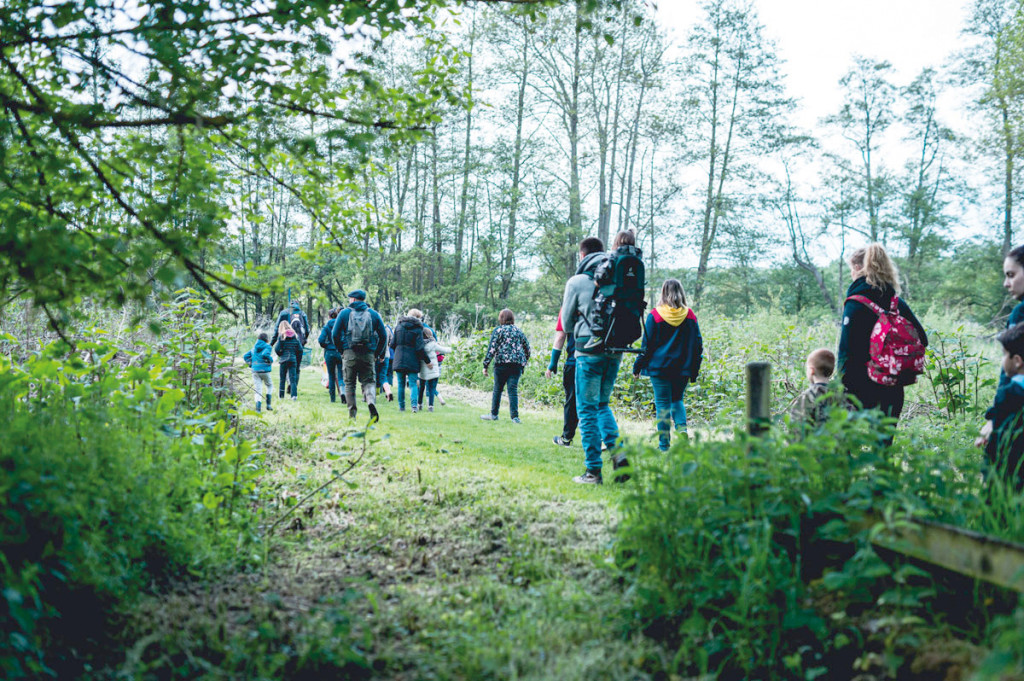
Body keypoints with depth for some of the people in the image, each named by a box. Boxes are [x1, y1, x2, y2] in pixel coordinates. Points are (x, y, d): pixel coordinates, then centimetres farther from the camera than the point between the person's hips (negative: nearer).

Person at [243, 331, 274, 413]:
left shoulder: (254, 348, 17)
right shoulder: (267, 347, -2)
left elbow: (246, 356, 14)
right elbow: (265, 354, -21)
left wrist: (251, 364, 17)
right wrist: (271, 360, -5)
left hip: (255, 371, 4)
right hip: (264, 370, -4)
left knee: (258, 390, 4)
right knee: (269, 386, 18)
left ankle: (258, 407, -11)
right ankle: (268, 404, 7)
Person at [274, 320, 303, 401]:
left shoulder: (282, 336, -3)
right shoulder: (295, 336, 5)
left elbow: (277, 349, -10)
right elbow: (300, 349, 3)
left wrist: (280, 354, 10)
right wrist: (298, 360, 13)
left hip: (284, 359, -2)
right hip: (293, 359, 2)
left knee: (282, 378, 11)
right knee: (293, 378, 0)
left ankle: (281, 395, 17)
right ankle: (294, 394, -15)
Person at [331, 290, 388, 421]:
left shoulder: (344, 313, 4)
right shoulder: (373, 314, 8)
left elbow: (335, 334, 1)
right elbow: (383, 335, 6)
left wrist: (341, 350, 12)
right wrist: (377, 354, 13)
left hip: (349, 353, -1)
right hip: (368, 354, 1)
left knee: (349, 383, 10)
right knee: (369, 382, 6)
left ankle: (352, 414, 7)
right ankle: (371, 401, -24)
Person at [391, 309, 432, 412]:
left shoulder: (398, 326, 6)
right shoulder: (417, 328, -6)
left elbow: (392, 344, 5)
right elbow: (420, 348, -11)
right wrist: (427, 361, -3)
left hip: (399, 360, 3)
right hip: (412, 360, -3)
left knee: (401, 384, 12)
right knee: (413, 384, 1)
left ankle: (401, 406, 15)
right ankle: (414, 405, -15)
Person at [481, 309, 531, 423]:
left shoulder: (498, 330, 2)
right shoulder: (518, 331, 15)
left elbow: (491, 349, -5)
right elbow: (527, 348, 17)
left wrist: (485, 365, -4)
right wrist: (524, 362, 26)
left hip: (501, 363, -3)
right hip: (517, 364, 3)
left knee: (497, 389, 9)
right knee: (513, 389, 0)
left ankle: (494, 414, 18)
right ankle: (515, 416, -8)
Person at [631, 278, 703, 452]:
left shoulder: (655, 315, -7)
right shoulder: (690, 315, 2)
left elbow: (647, 344, -4)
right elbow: (697, 344, 6)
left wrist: (638, 367, 5)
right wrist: (694, 371, 14)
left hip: (659, 367, -3)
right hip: (682, 369, 3)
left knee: (663, 404, 2)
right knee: (677, 400, 19)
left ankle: (664, 444, 4)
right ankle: (682, 428, -4)